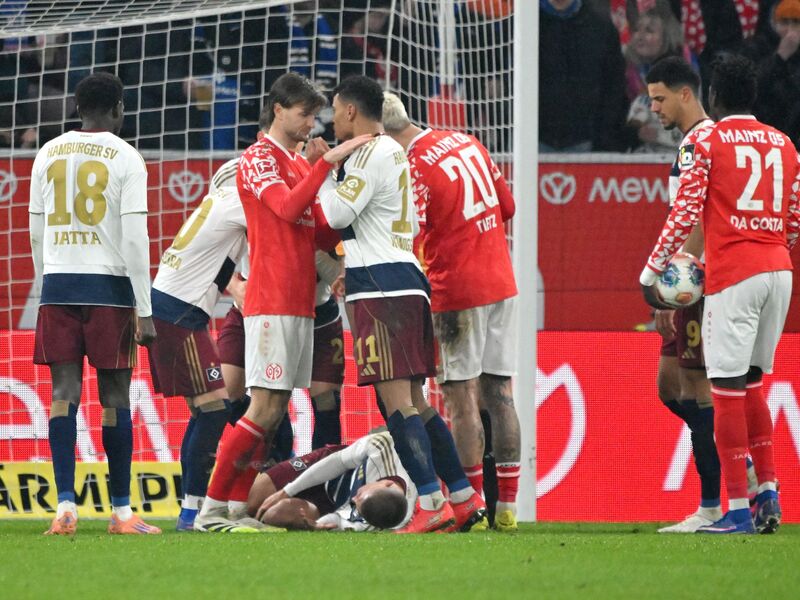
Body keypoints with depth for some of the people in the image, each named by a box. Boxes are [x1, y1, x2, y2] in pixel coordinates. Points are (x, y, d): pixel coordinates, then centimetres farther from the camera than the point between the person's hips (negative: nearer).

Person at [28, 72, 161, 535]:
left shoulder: (49, 155, 9)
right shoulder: (125, 158, -4)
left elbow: (37, 232, 12)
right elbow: (135, 237, -8)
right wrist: (144, 310, -7)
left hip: (58, 284, 3)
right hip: (109, 287, -3)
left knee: (65, 393, 0)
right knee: (115, 397, 3)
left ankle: (66, 504, -11)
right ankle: (122, 511, 6)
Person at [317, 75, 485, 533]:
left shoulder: (370, 153, -9)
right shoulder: (394, 151, 21)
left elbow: (336, 214, -14)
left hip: (381, 289, -10)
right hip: (406, 281, 10)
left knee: (396, 401, -11)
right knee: (414, 402, 14)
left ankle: (432, 505, -16)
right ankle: (465, 498, 14)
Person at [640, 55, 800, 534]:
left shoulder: (705, 142, -2)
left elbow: (686, 213, -8)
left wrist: (650, 272, -2)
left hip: (732, 273, -6)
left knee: (728, 389, -4)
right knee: (752, 383, 18)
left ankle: (738, 509, -7)